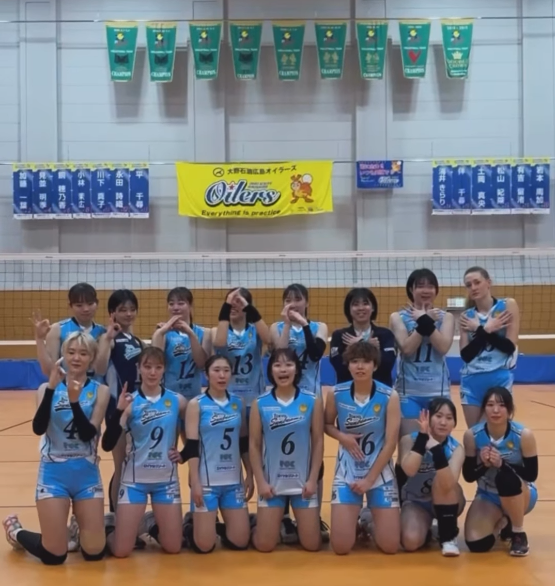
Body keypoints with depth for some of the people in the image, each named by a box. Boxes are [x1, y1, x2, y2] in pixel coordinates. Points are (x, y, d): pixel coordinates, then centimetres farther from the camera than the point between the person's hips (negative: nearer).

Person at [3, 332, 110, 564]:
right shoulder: (48, 388, -1)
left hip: (87, 474, 1)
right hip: (54, 473, -1)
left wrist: (75, 401, -28)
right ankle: (16, 531, 31)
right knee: (54, 556, 0)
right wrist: (52, 387, -27)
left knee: (94, 552, 2)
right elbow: (38, 428, -18)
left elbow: (88, 434, -14)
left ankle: (77, 530, 36)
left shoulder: (100, 391, -1)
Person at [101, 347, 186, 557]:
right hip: (135, 480, -2)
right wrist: (119, 410, -30)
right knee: (121, 551, -3)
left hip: (166, 479, 2)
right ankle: (110, 526, 30)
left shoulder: (177, 401, -3)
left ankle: (152, 525, 36)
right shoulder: (130, 402, -10)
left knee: (173, 548, 6)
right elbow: (107, 445, -19)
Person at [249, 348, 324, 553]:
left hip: (303, 481, 0)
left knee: (312, 544, 3)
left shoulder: (312, 401, -2)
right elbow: (254, 445, 0)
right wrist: (260, 482, -6)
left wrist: (313, 479, -6)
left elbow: (318, 442, 0)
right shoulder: (260, 404, -2)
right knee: (264, 545, 1)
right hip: (271, 482, 0)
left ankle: (293, 526, 34)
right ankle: (269, 525, 33)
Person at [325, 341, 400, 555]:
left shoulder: (389, 397, -10)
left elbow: (390, 443, -10)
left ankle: (371, 522, 31)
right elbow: (327, 425, 10)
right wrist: (342, 437, -13)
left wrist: (370, 479, -11)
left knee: (390, 546, -3)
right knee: (341, 547, -6)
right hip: (347, 474, 1)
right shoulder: (337, 394, -5)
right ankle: (356, 522, 28)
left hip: (380, 474, -1)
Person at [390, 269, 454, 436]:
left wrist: (426, 321, -14)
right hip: (408, 390, -1)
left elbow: (443, 347, -11)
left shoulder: (446, 317, 6)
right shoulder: (398, 317, 2)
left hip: (438, 390, 1)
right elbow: (406, 348, -12)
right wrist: (424, 322, -14)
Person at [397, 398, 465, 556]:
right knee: (411, 541, -29)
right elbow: (409, 471, -39)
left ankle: (448, 536, -16)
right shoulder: (409, 440, -17)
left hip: (446, 504, 0)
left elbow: (447, 485, -38)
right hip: (415, 502, 0)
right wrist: (423, 436, -39)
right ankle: (425, 529, 9)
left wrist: (436, 448, -48)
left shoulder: (456, 449, -18)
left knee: (440, 481, -33)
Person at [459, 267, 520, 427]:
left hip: (500, 379, -3)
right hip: (472, 380, 3)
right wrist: (485, 330, -12)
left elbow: (510, 346, -10)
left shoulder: (508, 306, 0)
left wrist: (479, 330, -11)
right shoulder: (466, 316, 7)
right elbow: (465, 355, -3)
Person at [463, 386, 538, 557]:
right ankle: (502, 523, 20)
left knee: (506, 478, -38)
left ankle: (519, 533, -12)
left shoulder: (524, 435, -21)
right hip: (488, 495, 3)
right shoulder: (472, 435, -15)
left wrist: (502, 464, -32)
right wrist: (483, 465, -30)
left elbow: (531, 475, -18)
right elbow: (468, 476, -10)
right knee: (476, 544, -19)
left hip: (521, 495, -2)